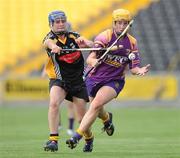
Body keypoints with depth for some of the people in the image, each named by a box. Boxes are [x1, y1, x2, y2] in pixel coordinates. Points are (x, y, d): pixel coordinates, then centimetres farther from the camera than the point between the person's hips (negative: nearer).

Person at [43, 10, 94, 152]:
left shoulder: (74, 36, 0)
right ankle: (53, 140, -29)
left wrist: (84, 42, -37)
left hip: (78, 80, 2)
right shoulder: (50, 38, -8)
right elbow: (48, 43, -33)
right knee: (54, 103, -31)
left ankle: (89, 138, 35)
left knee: (82, 118, 4)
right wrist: (53, 46, -58)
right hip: (59, 80, -2)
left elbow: (91, 44, -13)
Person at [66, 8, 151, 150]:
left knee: (96, 104, -24)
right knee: (98, 111, 15)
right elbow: (90, 59, -16)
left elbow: (133, 67, 5)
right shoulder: (105, 36, -10)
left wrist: (139, 71, -17)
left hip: (114, 81, -1)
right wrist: (93, 61, -40)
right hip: (95, 79, 1)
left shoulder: (132, 43, 0)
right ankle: (107, 118, 55)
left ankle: (77, 136, -23)